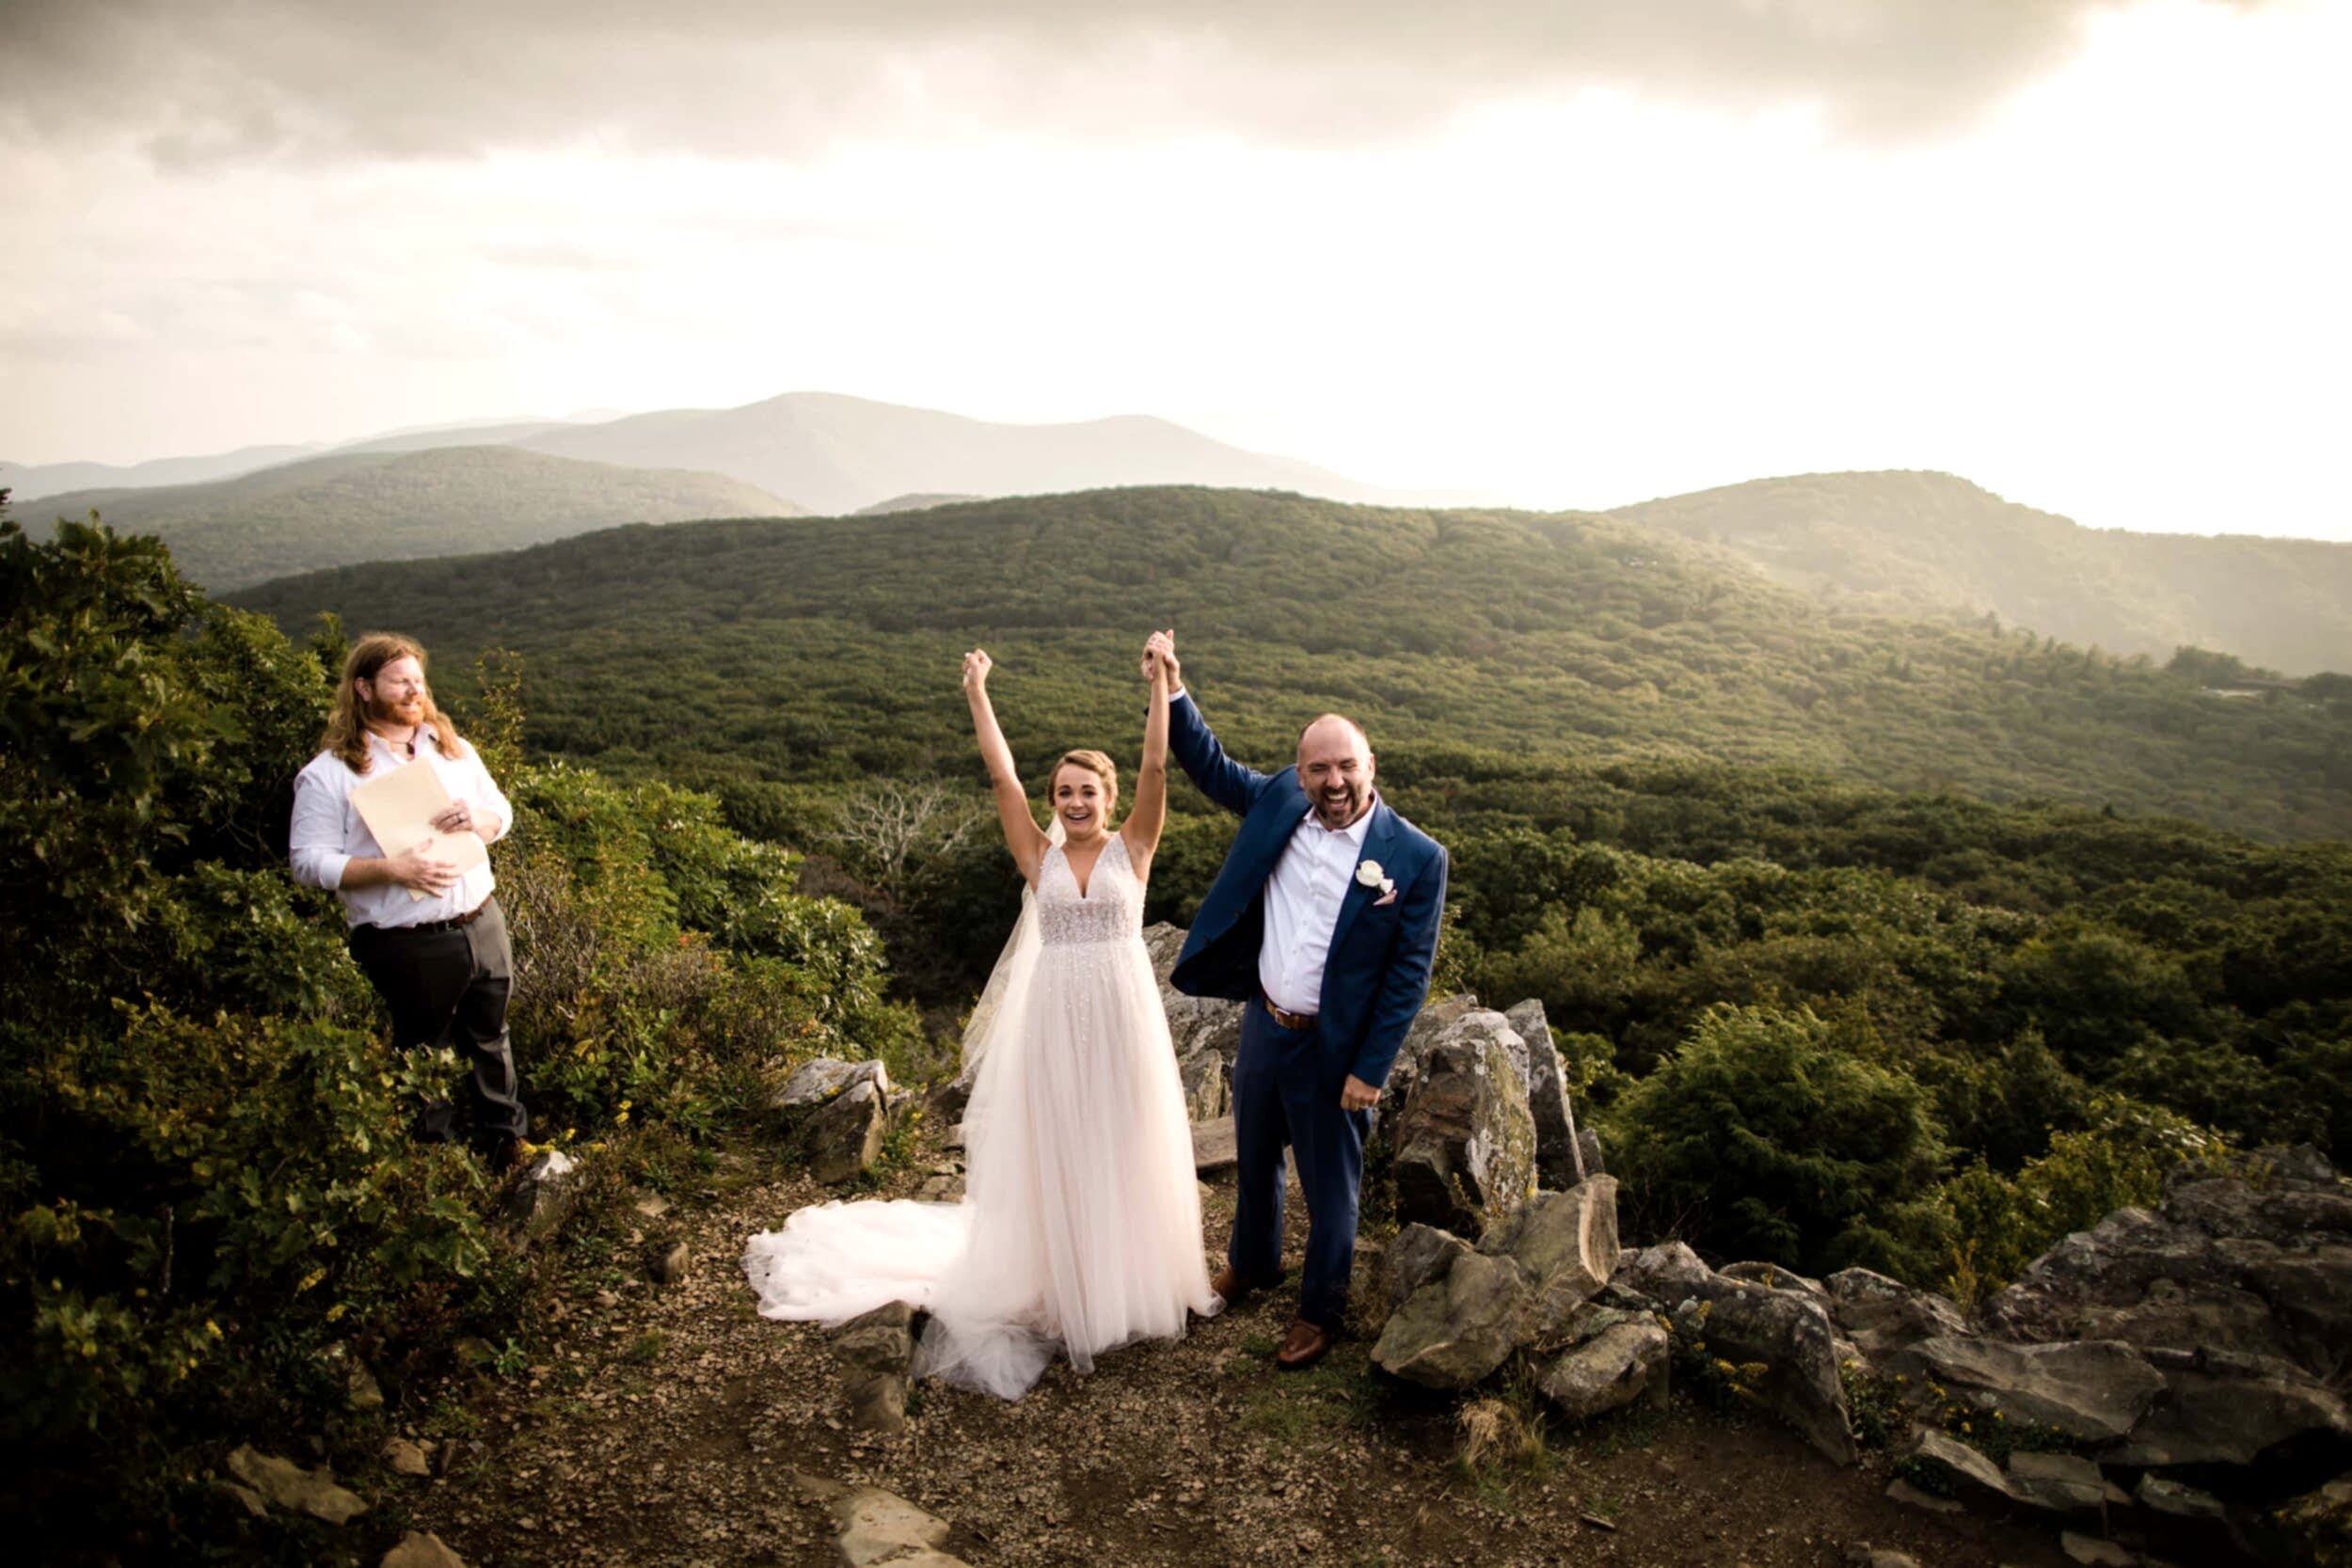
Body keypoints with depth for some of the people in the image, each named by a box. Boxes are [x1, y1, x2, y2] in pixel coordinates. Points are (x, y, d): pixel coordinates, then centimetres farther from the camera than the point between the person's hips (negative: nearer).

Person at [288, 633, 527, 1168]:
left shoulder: (454, 749, 9)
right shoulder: (329, 774, -8)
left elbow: (502, 813, 15)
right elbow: (310, 861, -12)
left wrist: (479, 820, -9)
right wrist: (393, 868, -24)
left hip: (482, 923, 5)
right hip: (406, 945, -5)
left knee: (490, 1038, 18)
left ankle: (506, 1140, 34)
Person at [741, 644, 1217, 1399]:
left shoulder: (1131, 849, -1)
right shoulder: (1038, 855, 2)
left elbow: (1156, 769, -10)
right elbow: (1002, 777, -4)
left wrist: (1161, 686, -17)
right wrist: (977, 693, -7)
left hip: (1122, 1014, -1)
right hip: (1052, 1017, 1)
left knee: (1124, 1149, 10)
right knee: (1051, 1150, 10)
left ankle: (1128, 1281, 29)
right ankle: (1060, 1286, 26)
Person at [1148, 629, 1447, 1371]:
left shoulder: (1416, 857, -19)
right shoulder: (1279, 802, -6)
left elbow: (1410, 974, -15)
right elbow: (1212, 767, 8)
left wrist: (1370, 1071, -14)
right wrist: (1173, 690, -4)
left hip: (1334, 1048, -5)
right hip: (1262, 1025, 5)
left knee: (1330, 1185, 14)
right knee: (1254, 1158, 26)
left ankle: (1321, 1310, 37)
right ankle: (1252, 1263, 52)